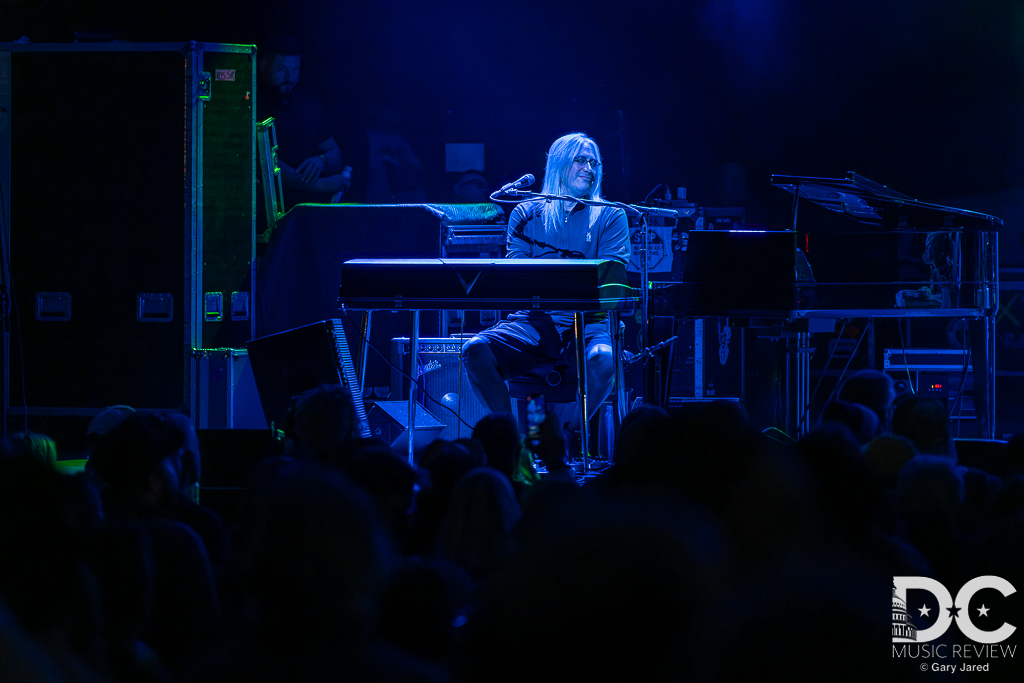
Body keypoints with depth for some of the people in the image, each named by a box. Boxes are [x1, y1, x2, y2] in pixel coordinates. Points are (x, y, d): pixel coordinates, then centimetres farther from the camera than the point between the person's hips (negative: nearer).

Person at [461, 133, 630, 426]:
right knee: (475, 350, -26)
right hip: (534, 322, 2)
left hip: (589, 322, -2)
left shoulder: (610, 217, 11)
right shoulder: (527, 215, 15)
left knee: (602, 358, -37)